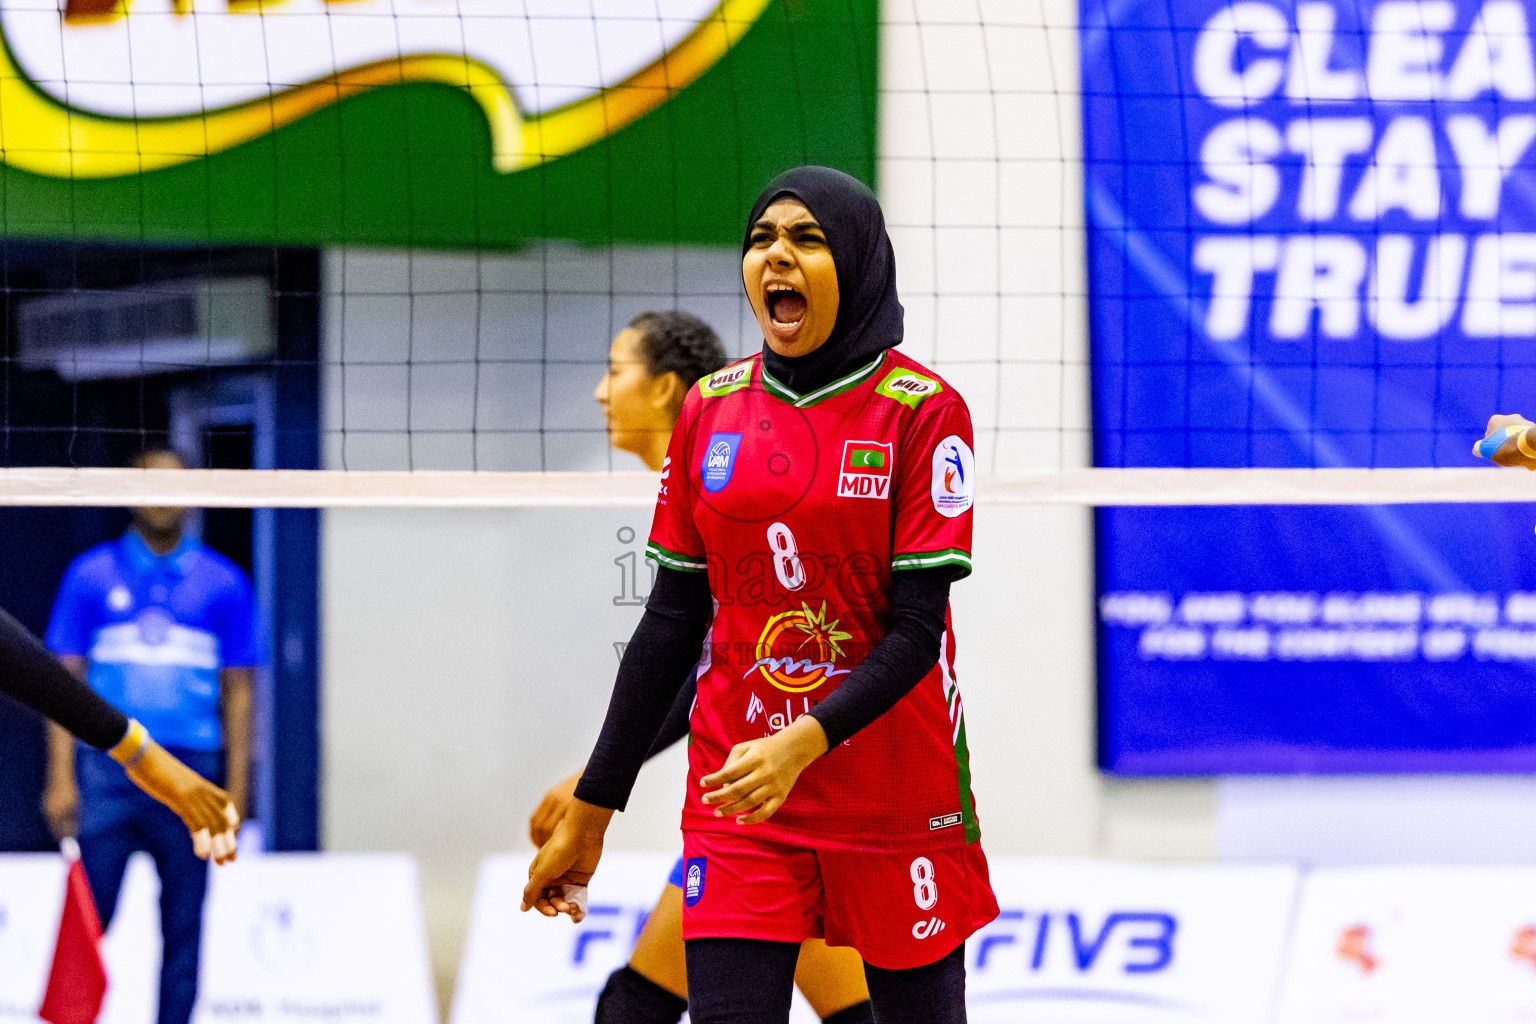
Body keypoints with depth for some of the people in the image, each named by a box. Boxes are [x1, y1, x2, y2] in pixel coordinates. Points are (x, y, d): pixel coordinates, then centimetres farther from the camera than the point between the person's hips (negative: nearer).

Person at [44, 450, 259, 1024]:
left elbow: (238, 692, 9)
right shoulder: (90, 576, 6)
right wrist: (61, 778, -4)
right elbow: (66, 681, 5)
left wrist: (236, 790, 3)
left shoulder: (224, 584, 8)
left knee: (183, 930, 2)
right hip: (106, 769, -1)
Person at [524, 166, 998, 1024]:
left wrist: (804, 744, -27)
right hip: (737, 793, 3)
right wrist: (592, 810, 10)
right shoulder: (712, 411, 6)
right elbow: (673, 620, 11)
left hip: (895, 793, -3)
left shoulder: (921, 410, -6)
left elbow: (915, 633, -12)